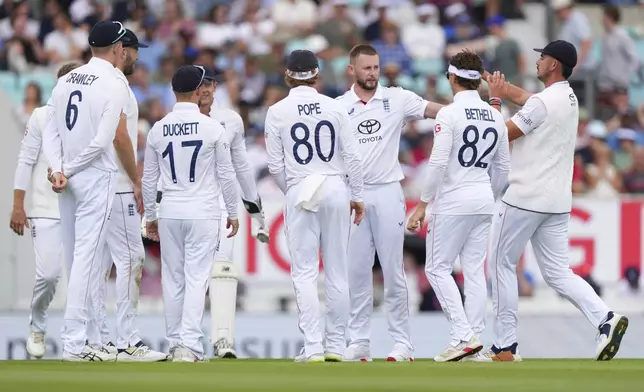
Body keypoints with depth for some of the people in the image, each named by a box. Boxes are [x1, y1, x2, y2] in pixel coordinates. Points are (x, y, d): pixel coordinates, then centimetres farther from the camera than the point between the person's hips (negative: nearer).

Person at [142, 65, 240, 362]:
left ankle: (175, 343, 14)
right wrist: (233, 213, 9)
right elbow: (226, 174, -2)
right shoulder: (212, 128, -7)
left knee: (173, 280, 10)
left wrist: (150, 216, 19)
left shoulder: (158, 130, 2)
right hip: (203, 214, -3)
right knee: (196, 279, -6)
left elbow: (149, 178, 8)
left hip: (170, 214, 3)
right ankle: (189, 344, -16)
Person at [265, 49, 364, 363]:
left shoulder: (277, 112, -2)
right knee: (337, 270, 7)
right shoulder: (334, 107, 2)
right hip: (336, 189, 2)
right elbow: (351, 156, 1)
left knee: (304, 272, -1)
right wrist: (357, 195, 10)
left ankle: (313, 348, -10)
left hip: (299, 193, -2)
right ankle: (335, 346, 9)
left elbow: (275, 165, -1)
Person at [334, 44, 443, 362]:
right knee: (356, 271, 3)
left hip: (387, 192, -1)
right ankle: (358, 342, 10)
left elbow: (438, 110, -5)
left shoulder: (396, 99, 2)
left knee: (393, 270, 0)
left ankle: (402, 342, 3)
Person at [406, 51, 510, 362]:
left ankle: (463, 336, -11)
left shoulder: (449, 114, -11)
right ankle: (474, 340, 7)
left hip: (453, 202, -6)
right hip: (483, 202, 6)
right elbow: (503, 168, 14)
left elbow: (438, 163, -16)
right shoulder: (495, 117, 8)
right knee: (474, 270, 8)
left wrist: (422, 205, -10)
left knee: (437, 268, 1)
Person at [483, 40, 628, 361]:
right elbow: (525, 99, 29)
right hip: (558, 201, 8)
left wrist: (494, 99, 2)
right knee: (557, 273, 8)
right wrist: (498, 85, 25)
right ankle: (605, 319, -16)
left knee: (502, 264, 5)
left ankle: (505, 347, 5)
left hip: (526, 199, -8)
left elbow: (503, 134, -9)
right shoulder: (568, 98, 13)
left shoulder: (543, 102, -15)